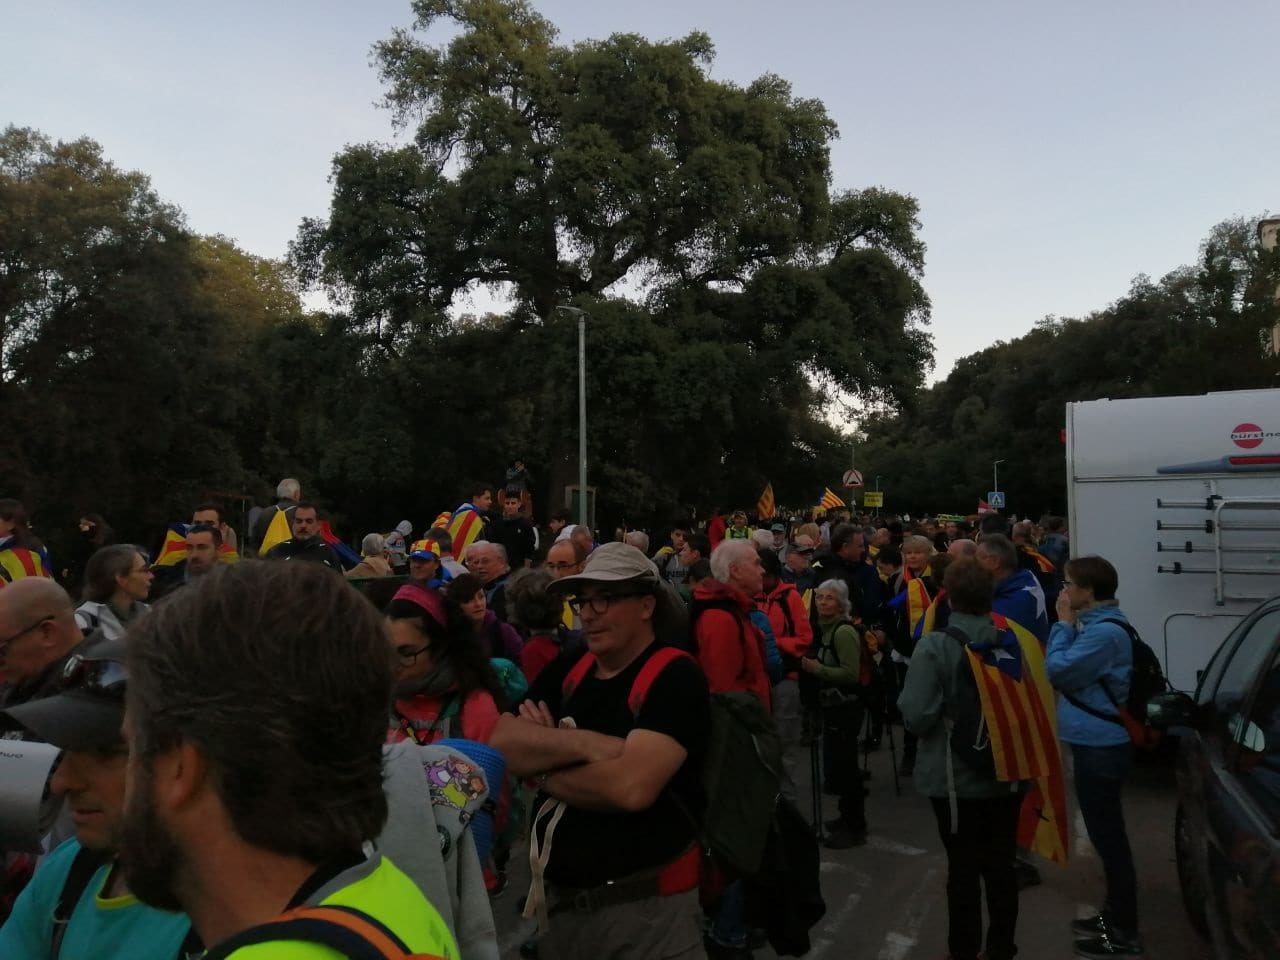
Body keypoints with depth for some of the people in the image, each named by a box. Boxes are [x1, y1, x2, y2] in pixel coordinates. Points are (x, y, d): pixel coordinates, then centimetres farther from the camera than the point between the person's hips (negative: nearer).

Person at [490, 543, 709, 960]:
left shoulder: (675, 676, -14)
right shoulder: (567, 671, 5)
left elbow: (632, 785, -26)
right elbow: (501, 746, -6)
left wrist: (543, 769, -11)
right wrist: (586, 744, -20)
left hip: (648, 906, -6)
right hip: (559, 899, 6)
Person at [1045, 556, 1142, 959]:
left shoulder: (1105, 632, -23)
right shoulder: (1096, 624, 9)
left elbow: (1057, 671, -22)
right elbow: (1067, 670, 11)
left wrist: (1064, 622, -16)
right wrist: (1069, 623, 3)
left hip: (1100, 746, -11)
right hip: (1096, 742, 11)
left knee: (1109, 838, 1)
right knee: (1107, 835, 20)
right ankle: (1115, 915, 33)